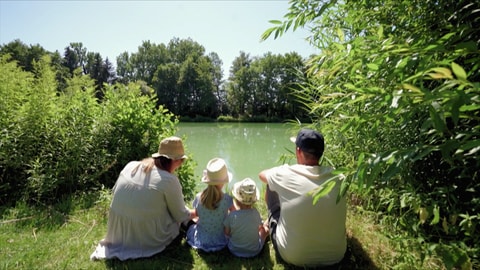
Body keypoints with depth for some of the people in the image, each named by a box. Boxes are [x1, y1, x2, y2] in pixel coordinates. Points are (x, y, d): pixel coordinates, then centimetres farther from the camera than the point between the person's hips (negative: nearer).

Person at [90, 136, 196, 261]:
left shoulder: (131, 165, -3)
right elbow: (181, 215, -5)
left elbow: (115, 191, 11)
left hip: (118, 232, 6)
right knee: (177, 218, 17)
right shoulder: (170, 180, -18)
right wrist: (195, 213, 16)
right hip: (146, 237, -5)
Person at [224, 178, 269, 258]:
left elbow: (227, 233, -11)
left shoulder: (232, 215, -26)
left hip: (235, 250, 1)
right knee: (265, 228, 20)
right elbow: (259, 227, -4)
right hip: (254, 251, 0)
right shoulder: (256, 213, -23)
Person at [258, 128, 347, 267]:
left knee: (272, 188, 10)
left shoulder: (286, 173, -18)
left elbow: (262, 174, 4)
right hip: (335, 256, 3)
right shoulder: (338, 177, -11)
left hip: (292, 256, -3)